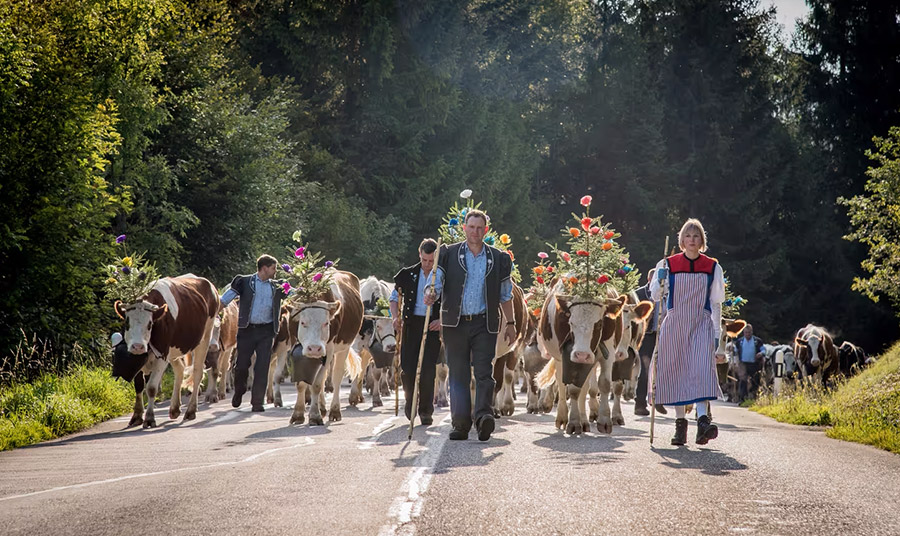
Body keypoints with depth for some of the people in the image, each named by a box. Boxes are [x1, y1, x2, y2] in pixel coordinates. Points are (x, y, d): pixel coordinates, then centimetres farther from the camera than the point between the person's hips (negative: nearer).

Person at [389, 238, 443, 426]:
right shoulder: (408, 275, 6)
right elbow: (395, 297, 15)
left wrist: (442, 320, -9)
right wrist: (396, 317, 0)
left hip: (433, 326, -1)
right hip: (411, 324, 2)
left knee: (428, 369, -5)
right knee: (407, 367, -2)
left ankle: (426, 410, 7)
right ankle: (410, 399, 25)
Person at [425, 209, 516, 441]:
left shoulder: (498, 259, 9)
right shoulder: (449, 254, 6)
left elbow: (505, 295, 15)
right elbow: (438, 281, -3)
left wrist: (510, 323, 15)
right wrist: (431, 295, -25)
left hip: (485, 324, 0)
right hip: (455, 324, 0)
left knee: (484, 373, -11)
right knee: (458, 374, 4)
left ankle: (483, 417, -18)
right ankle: (460, 424, 7)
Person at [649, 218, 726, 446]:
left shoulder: (712, 267, 6)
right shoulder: (668, 265, 5)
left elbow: (716, 303, 10)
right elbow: (655, 295, 6)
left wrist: (717, 333, 6)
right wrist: (660, 280, -14)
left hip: (701, 325, -1)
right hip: (674, 325, 1)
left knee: (702, 369, -18)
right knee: (676, 372, 1)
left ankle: (703, 421, -29)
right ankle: (680, 424, 10)